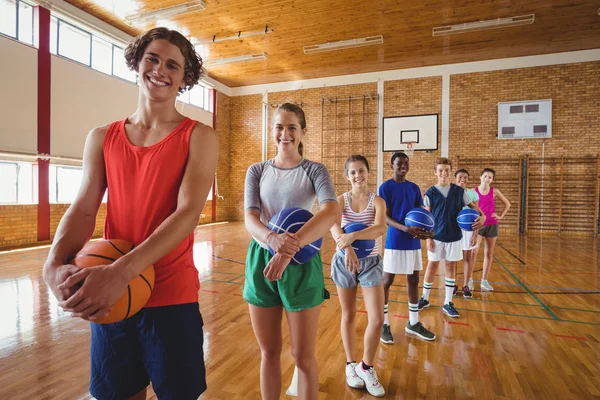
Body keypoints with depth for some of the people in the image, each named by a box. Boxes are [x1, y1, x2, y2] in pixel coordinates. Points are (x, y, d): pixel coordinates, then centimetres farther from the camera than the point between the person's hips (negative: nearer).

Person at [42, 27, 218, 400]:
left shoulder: (200, 137, -5)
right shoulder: (102, 138, 7)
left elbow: (188, 212, -16)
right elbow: (83, 209, 2)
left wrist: (121, 272, -26)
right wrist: (55, 264, -18)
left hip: (172, 297, -3)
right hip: (107, 296, 4)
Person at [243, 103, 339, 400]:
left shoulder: (315, 170, -1)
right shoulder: (257, 171, 7)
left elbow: (332, 211, -21)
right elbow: (250, 217, -7)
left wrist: (290, 248, -34)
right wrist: (272, 239, -30)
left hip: (301, 264, -2)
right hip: (261, 261, 3)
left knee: (303, 356, 9)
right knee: (269, 352, 16)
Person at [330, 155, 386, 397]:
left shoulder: (377, 200, -4)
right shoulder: (342, 199, -2)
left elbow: (380, 228, -23)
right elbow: (334, 225, -21)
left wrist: (352, 236, -39)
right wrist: (346, 247, -40)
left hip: (371, 263, 0)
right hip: (344, 261, 0)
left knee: (377, 320, -1)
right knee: (348, 316, 12)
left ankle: (366, 367, 24)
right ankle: (350, 365, 33)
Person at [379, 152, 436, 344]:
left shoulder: (414, 188, 10)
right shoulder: (385, 187, -6)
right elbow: (385, 217, -11)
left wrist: (425, 230, -10)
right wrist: (405, 229, -26)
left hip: (413, 242, 6)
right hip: (395, 241, -6)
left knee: (414, 280, 13)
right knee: (387, 281, 2)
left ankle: (413, 323, 28)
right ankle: (384, 324, 16)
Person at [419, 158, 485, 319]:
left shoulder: (459, 191, 2)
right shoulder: (430, 193, -4)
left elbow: (472, 205, 8)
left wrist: (482, 216, -15)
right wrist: (428, 238, -9)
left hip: (454, 236, 2)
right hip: (436, 237, -2)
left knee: (451, 267, 9)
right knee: (432, 266, 7)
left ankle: (448, 303, 20)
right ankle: (425, 298, 24)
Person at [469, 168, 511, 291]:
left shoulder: (494, 191, 0)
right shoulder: (474, 191, -4)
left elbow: (507, 204, 13)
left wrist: (501, 216, 3)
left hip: (492, 225, 2)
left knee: (489, 253, 7)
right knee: (473, 251, -12)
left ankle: (484, 280, 17)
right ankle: (469, 279, -2)